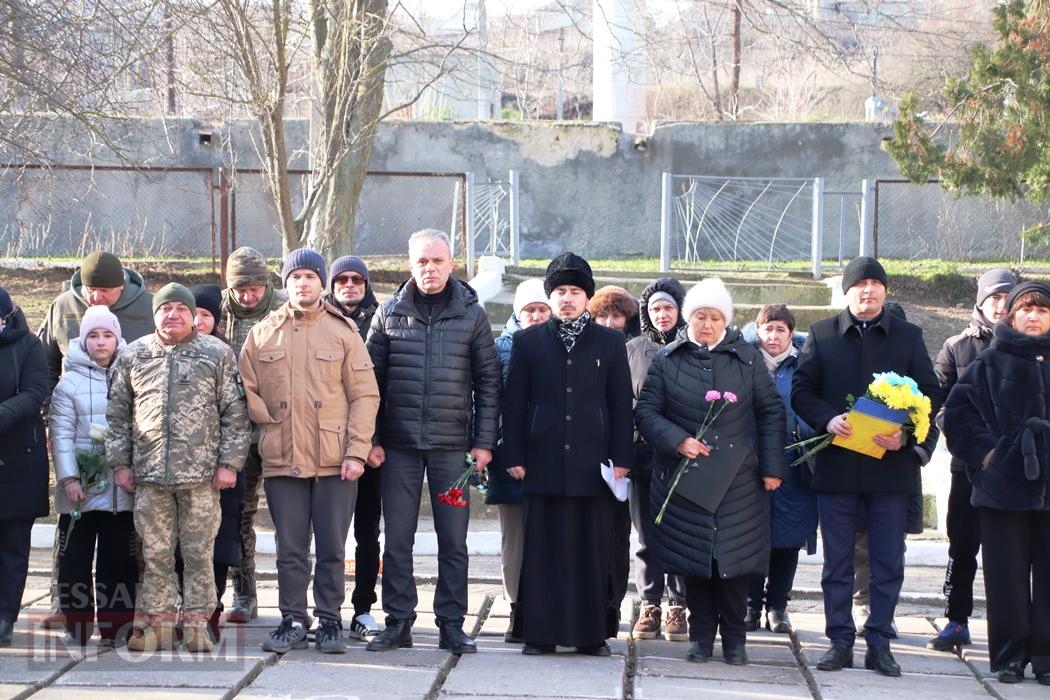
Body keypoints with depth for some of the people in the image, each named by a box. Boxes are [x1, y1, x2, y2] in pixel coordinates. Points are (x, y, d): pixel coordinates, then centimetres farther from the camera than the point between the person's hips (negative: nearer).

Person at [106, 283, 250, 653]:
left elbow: (235, 413, 4)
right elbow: (117, 414, 14)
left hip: (201, 473, -2)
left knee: (199, 553, 1)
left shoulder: (217, 354, 5)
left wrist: (229, 463, -2)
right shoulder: (133, 356, 11)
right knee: (155, 553, 4)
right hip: (149, 472, 2)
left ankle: (197, 623, 9)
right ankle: (157, 622, 11)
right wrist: (120, 463, 8)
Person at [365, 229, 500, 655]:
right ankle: (398, 621, 12)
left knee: (454, 540, 3)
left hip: (452, 445, -1)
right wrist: (370, 439, -1)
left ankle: (451, 624, 10)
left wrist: (484, 442, -2)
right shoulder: (390, 314, 6)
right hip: (399, 444, 1)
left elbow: (488, 382, 4)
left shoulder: (471, 315, 4)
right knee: (397, 538, 3)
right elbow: (371, 379, 6)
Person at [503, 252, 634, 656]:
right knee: (544, 549, 1)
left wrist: (621, 459, 1)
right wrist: (514, 456, 0)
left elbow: (621, 405, 7)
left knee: (593, 550, 2)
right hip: (544, 464, 0)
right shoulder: (528, 342, 8)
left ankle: (593, 633, 9)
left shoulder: (610, 343, 8)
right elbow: (514, 403, 7)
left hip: (593, 465, 0)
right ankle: (540, 631, 7)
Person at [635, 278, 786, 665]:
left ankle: (734, 635, 15)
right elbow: (646, 412, 2)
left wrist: (772, 467, 1)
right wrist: (678, 441, -14)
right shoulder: (667, 361, 4)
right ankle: (701, 634, 16)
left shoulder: (748, 358, 5)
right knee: (694, 560, 3)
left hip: (739, 484, 0)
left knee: (735, 559, 1)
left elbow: (771, 412, 7)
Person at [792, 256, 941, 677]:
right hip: (837, 465, 0)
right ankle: (840, 640, 13)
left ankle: (879, 642, 11)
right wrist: (827, 420, -16)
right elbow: (801, 391, 3)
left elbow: (931, 394, 3)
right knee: (837, 561, 5)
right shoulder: (821, 335, 6)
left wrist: (905, 434, -14)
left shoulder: (909, 337, 6)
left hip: (890, 465, 0)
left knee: (888, 562, 3)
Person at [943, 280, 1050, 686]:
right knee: (1007, 577, 2)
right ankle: (1009, 656, 9)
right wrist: (984, 450, -7)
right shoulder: (991, 362, 4)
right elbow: (958, 412, 2)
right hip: (1004, 483, -1)